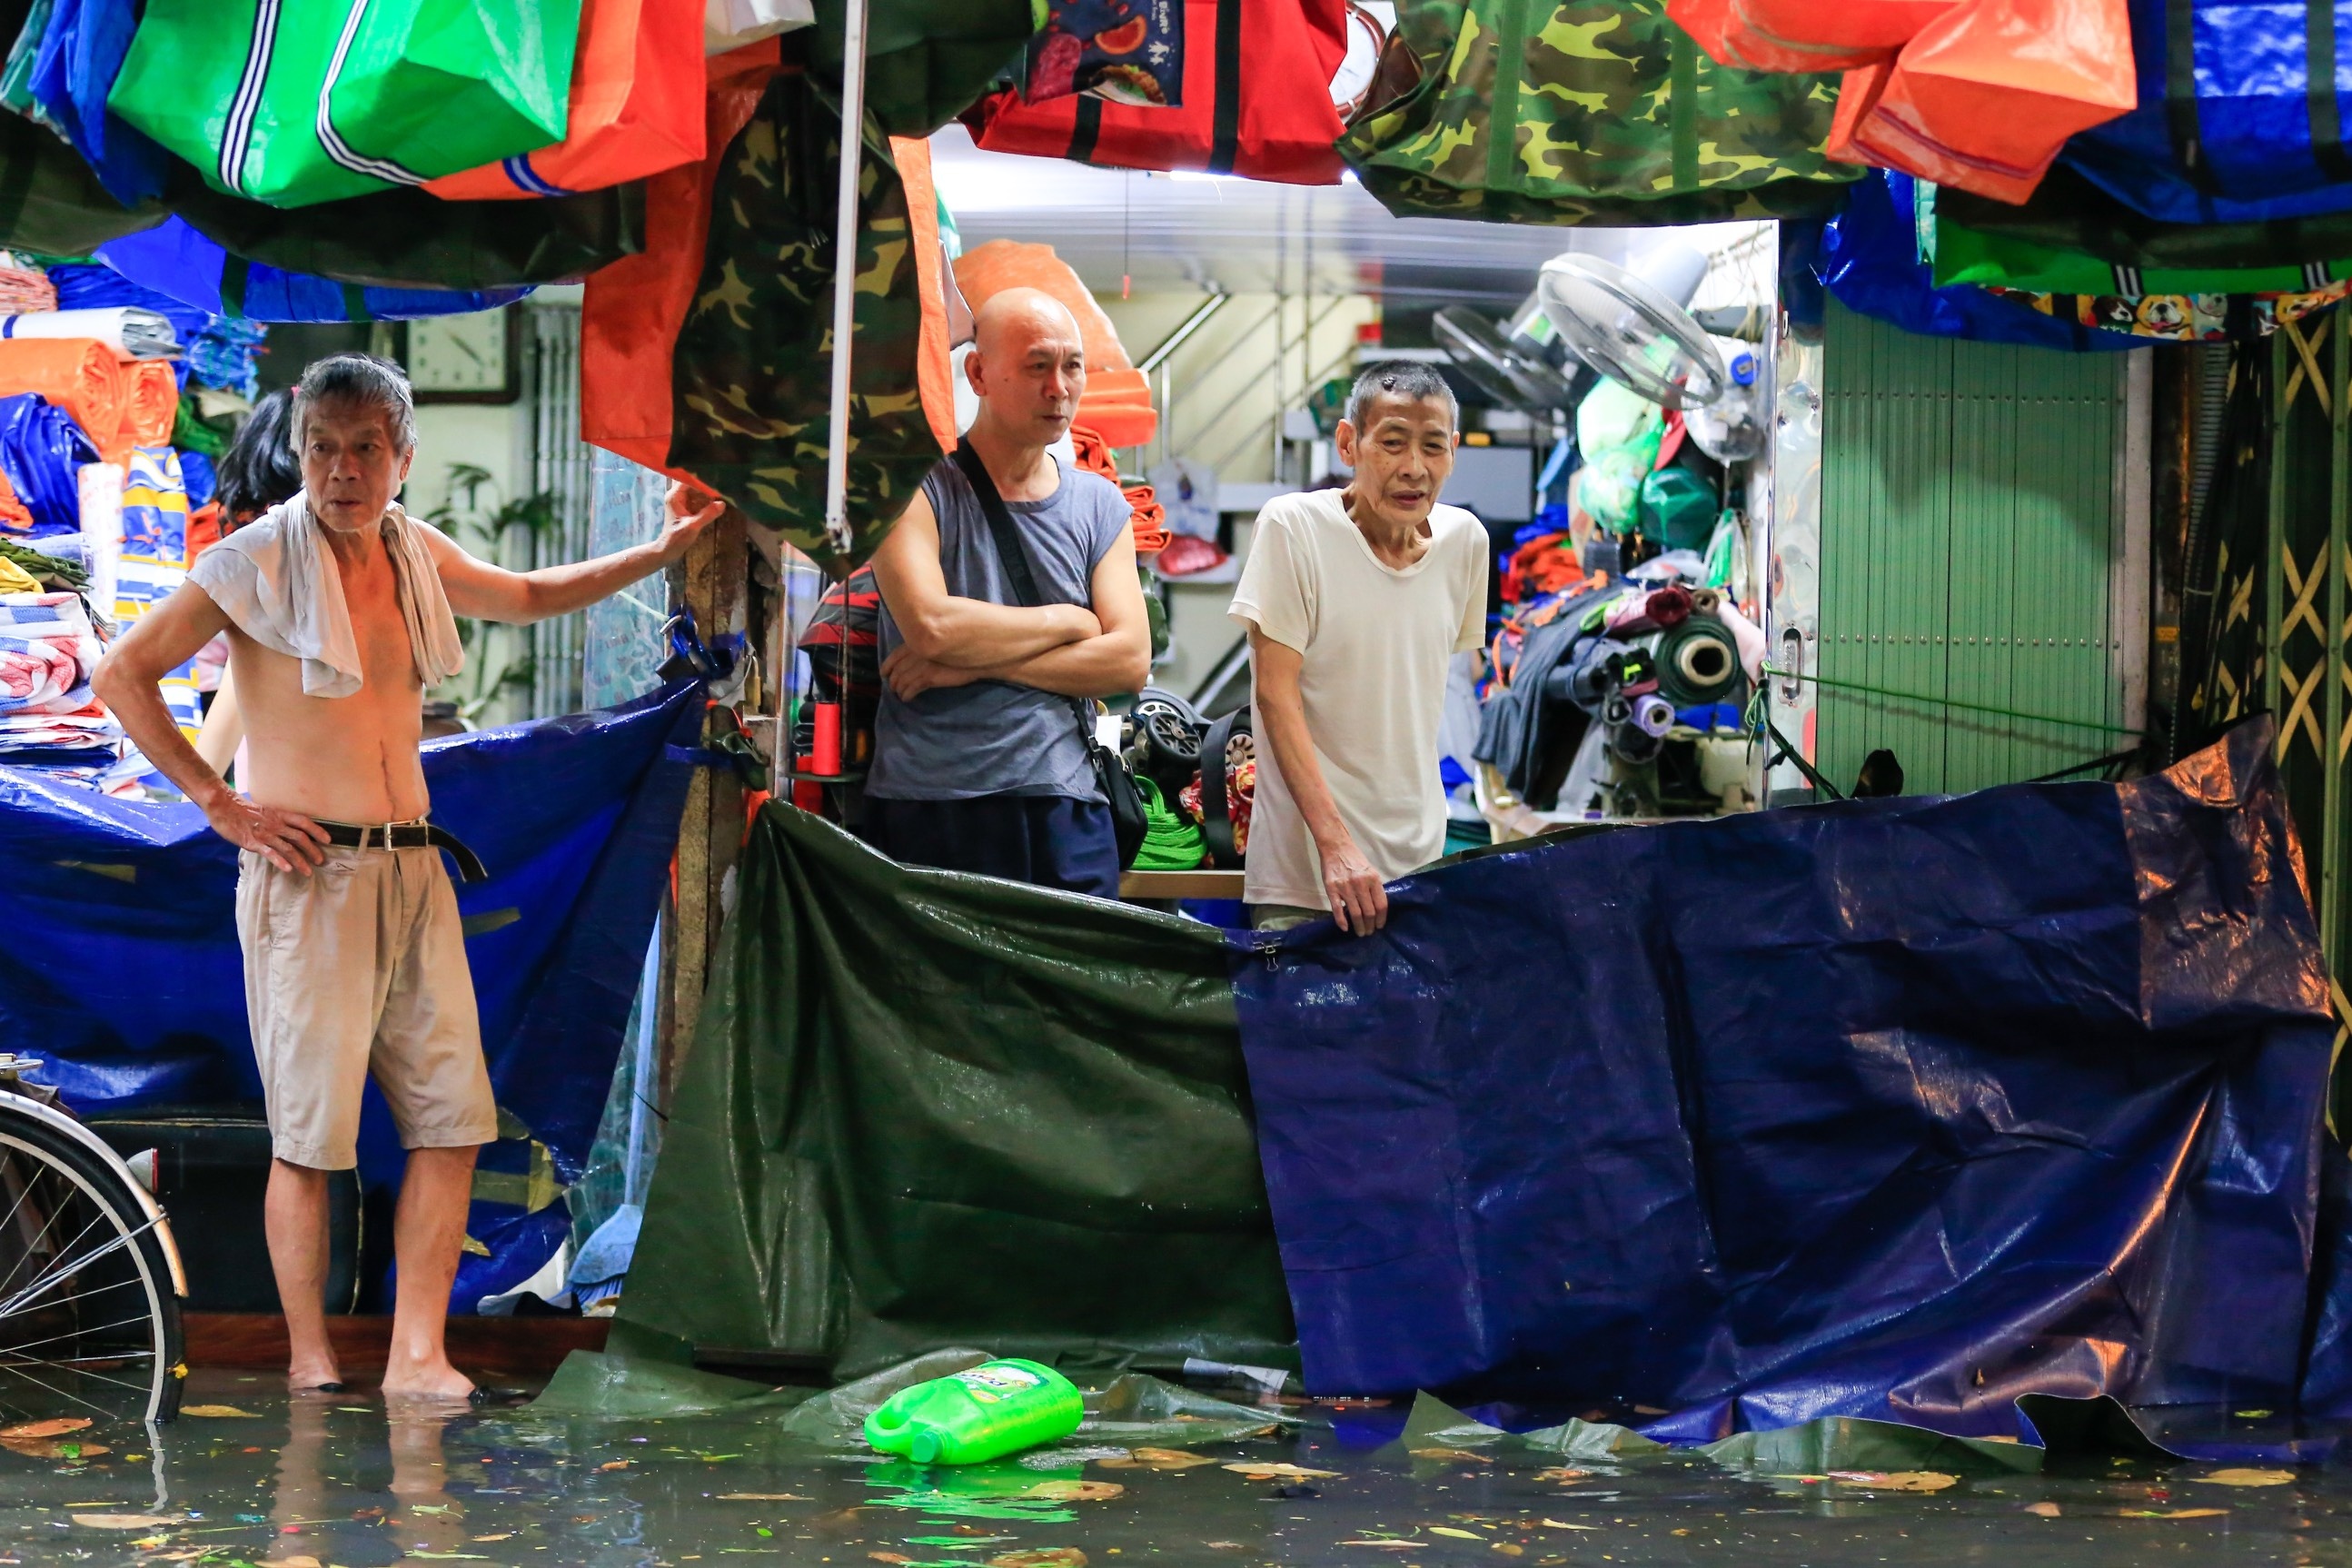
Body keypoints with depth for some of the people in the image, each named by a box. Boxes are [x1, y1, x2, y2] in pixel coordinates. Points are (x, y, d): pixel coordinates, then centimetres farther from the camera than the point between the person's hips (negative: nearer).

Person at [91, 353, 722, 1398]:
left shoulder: (415, 553, 11)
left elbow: (530, 597, 30)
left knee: (452, 1117, 0)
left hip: (413, 870, 6)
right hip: (308, 873, -6)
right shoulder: (257, 563, -6)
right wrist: (221, 805, -8)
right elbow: (122, 673, -5)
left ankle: (417, 1354, 5)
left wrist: (659, 554, 24)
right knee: (310, 1132, -3)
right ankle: (311, 1360, 9)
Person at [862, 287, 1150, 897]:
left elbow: (1130, 660, 2)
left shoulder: (1100, 505, 14)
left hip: (1066, 808, 4)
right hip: (930, 808, -4)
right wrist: (1068, 622, -2)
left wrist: (976, 661, -8)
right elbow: (931, 624, -16)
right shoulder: (918, 486, 0)